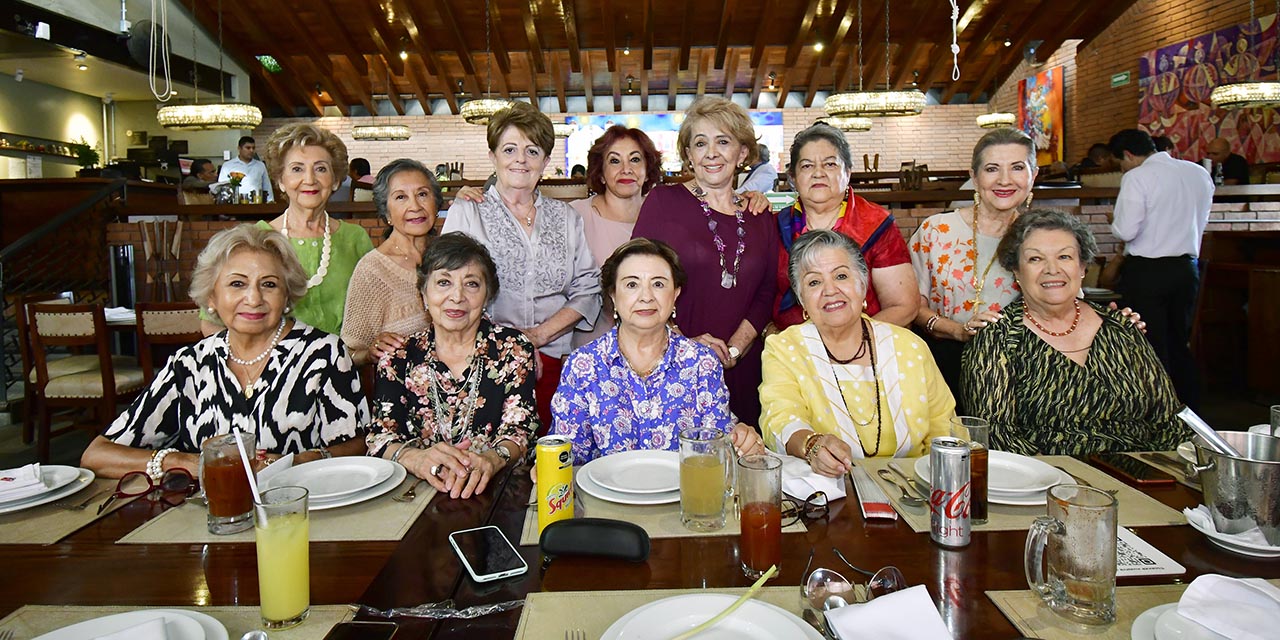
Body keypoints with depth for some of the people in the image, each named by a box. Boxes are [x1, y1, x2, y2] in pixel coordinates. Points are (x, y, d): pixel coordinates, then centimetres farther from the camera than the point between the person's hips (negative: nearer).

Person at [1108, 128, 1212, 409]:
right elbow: (1200, 223, 18)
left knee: (1151, 347, 1)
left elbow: (1125, 231, -18)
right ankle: (1189, 412, 25)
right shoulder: (1200, 174, 9)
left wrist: (1114, 223, 3)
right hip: (1187, 268, 7)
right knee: (1180, 345, 17)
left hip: (1146, 272, -6)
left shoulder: (1137, 177, -12)